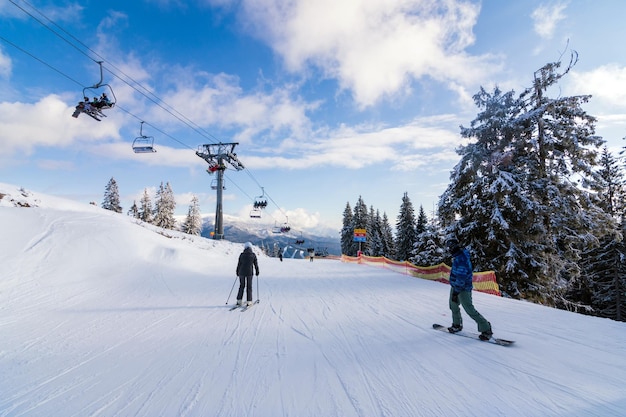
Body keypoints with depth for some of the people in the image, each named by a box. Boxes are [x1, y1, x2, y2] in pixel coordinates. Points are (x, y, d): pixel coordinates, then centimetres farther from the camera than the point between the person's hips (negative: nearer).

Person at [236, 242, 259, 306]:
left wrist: (237, 272, 15)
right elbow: (256, 264, 3)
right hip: (249, 272, -1)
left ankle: (239, 300, 11)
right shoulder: (253, 255, -3)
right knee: (249, 287, 6)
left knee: (242, 286, 13)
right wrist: (257, 272, 14)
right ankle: (249, 301, 4)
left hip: (242, 272, 1)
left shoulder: (242, 254, -1)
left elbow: (239, 264, 4)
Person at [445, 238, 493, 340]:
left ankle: (486, 330, 5)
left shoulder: (460, 258, -26)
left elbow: (461, 277, -27)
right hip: (455, 286, 10)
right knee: (453, 306, 19)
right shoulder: (458, 255, 5)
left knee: (470, 310, -6)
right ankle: (457, 325, 36)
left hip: (462, 289, -10)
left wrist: (456, 291, -24)